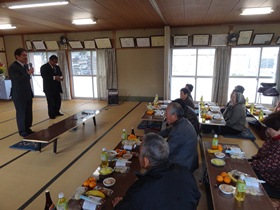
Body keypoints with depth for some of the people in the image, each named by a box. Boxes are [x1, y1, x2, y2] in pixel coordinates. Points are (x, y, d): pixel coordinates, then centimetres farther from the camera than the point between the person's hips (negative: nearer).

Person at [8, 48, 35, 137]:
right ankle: (22, 131, 17)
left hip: (27, 93, 7)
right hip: (19, 95, -7)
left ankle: (27, 129, 25)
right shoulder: (13, 67, -14)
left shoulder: (25, 65, 10)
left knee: (28, 113, 11)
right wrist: (29, 73, -18)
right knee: (21, 114, 4)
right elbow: (19, 80, -25)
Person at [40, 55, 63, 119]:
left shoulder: (57, 67, 13)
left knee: (58, 101, 8)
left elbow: (60, 74, 15)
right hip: (49, 88, -6)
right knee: (51, 102, 2)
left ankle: (57, 112, 26)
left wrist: (61, 77, -10)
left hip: (56, 88, 6)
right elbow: (44, 76, -22)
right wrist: (54, 77, -32)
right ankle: (52, 114, 16)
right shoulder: (44, 67, -9)